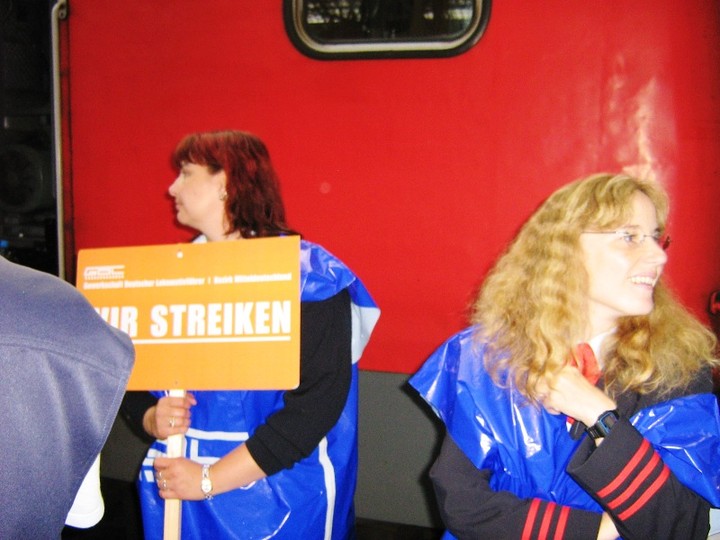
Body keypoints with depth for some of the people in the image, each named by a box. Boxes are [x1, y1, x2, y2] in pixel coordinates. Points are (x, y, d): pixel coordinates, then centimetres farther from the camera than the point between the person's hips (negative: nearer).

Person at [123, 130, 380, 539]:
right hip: (174, 490, 5)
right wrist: (153, 420, -13)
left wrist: (209, 480, -20)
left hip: (275, 499, -5)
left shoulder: (309, 276, -12)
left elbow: (317, 402, -19)